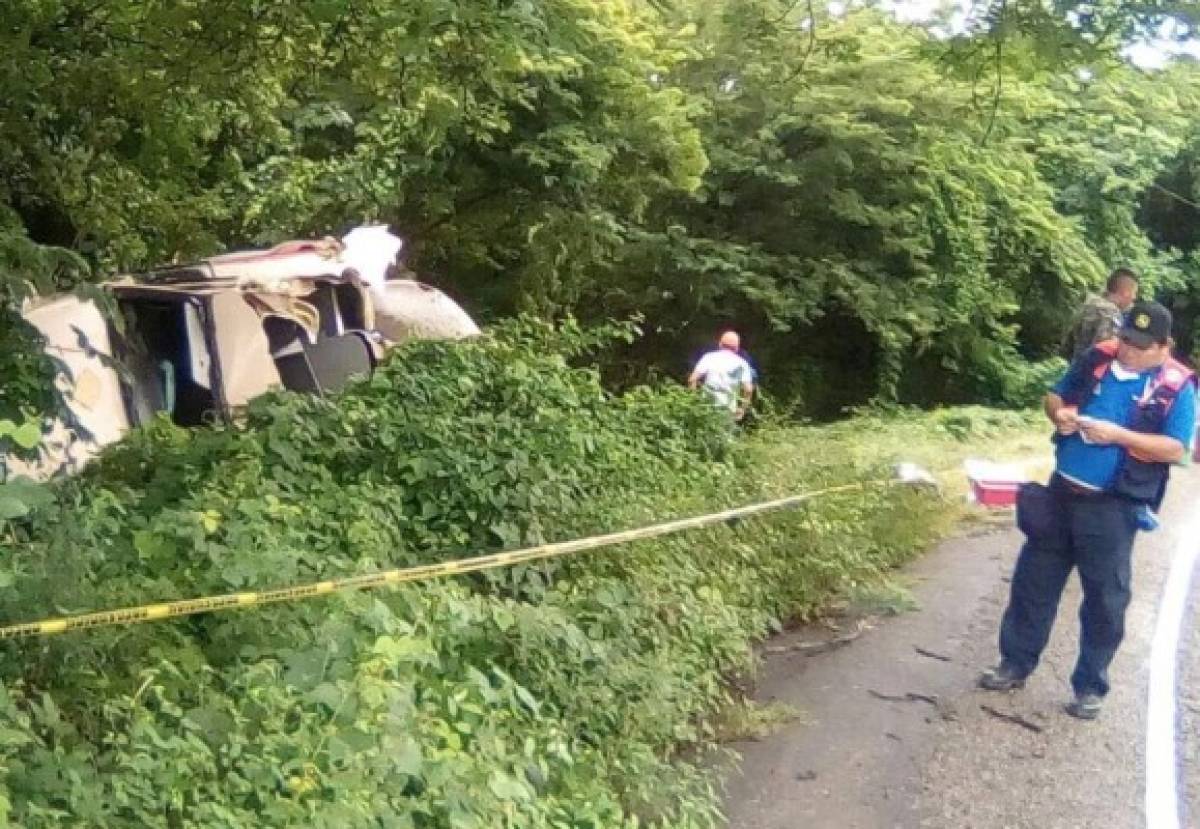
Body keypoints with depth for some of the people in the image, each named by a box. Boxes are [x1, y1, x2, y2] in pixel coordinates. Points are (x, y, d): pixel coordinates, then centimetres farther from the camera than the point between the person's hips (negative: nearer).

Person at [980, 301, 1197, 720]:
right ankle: (1015, 663, 28)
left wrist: (1117, 434, -24)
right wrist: (1058, 414, -10)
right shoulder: (1097, 358, 2)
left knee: (1105, 599, 6)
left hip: (1112, 509, -4)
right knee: (1033, 581, 13)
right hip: (1061, 492, 4)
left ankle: (1090, 685, 22)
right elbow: (1054, 395, 13)